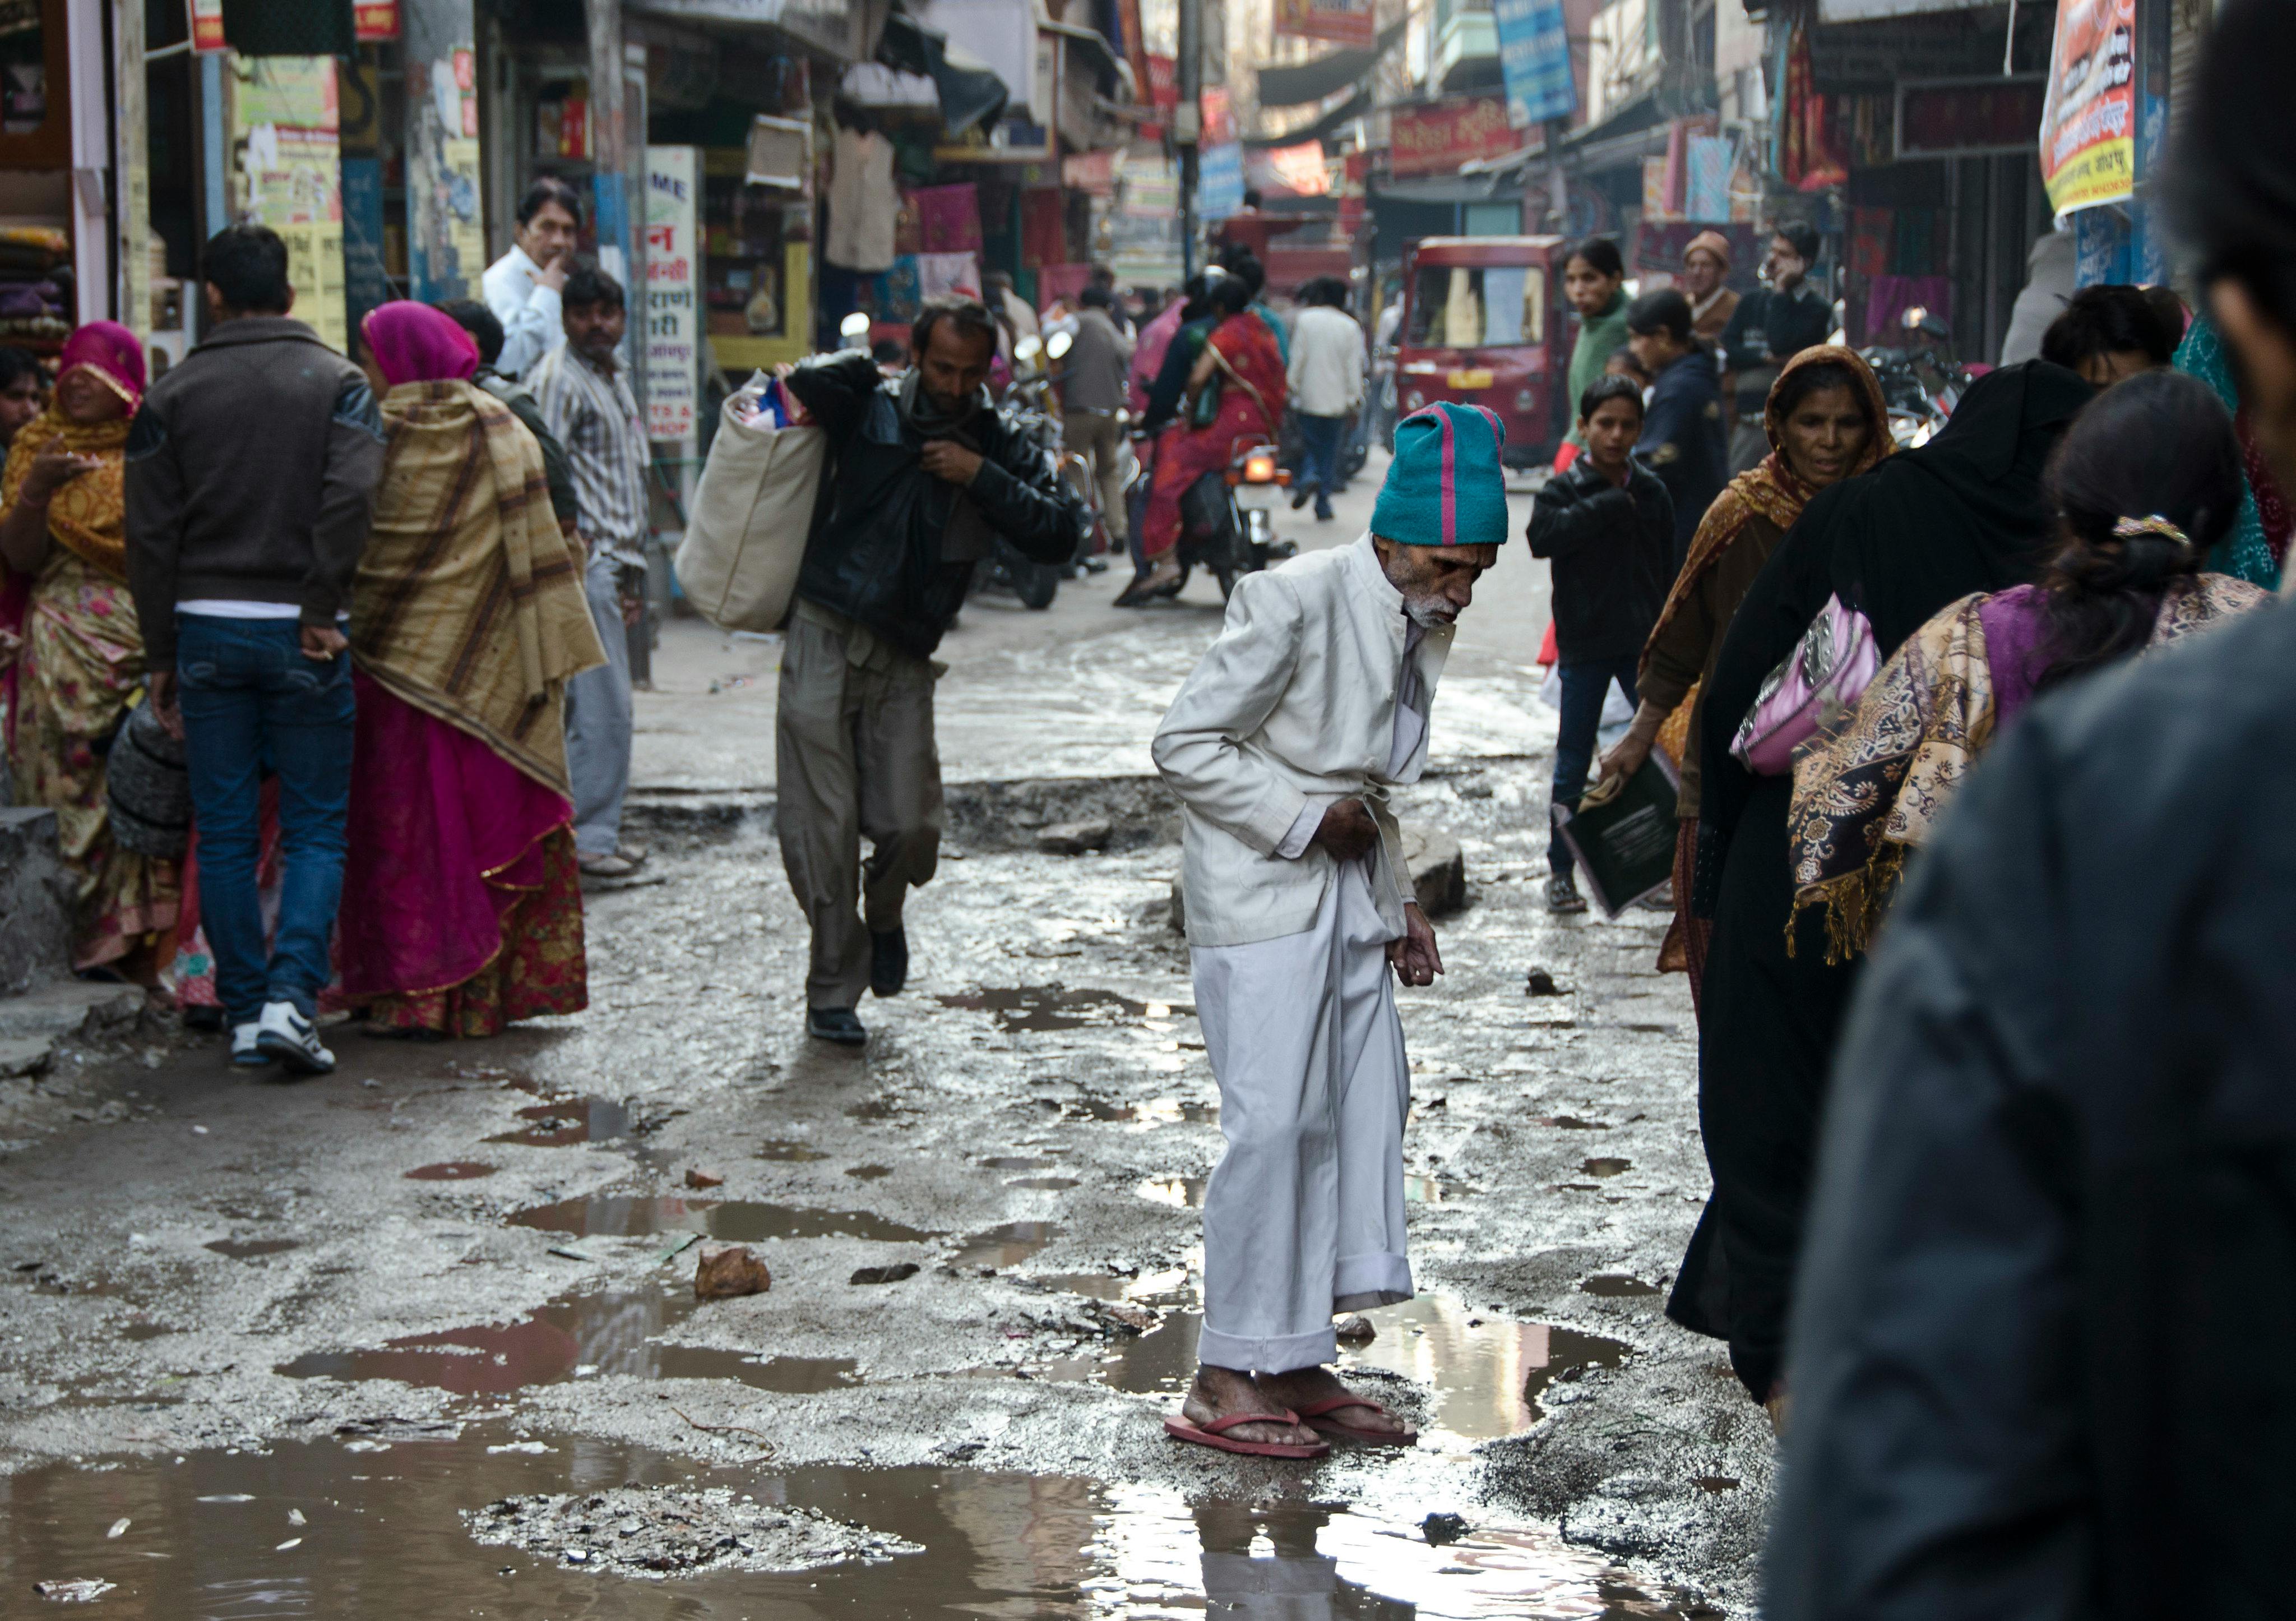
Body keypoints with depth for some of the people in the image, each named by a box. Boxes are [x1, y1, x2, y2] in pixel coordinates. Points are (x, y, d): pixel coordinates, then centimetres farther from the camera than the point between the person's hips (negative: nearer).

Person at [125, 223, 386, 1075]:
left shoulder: (173, 393, 5)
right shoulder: (337, 381, 1)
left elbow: (150, 535, 3)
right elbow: (350, 499, -15)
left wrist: (161, 655, 8)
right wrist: (322, 610, -11)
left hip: (205, 628, 2)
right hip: (301, 635, -2)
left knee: (224, 834, 9)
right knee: (315, 829, 3)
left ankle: (244, 1011, 10)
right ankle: (290, 996, -13)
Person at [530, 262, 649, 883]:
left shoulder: (613, 376, 20)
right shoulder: (558, 379, -10)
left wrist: (633, 574, 23)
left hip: (614, 562, 9)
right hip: (586, 562, -9)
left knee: (601, 702, 12)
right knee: (604, 704, -10)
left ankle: (598, 828, 17)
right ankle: (588, 837, -7)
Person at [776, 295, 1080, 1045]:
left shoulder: (999, 442, 6)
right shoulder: (870, 409, -2)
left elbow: (1061, 533, -5)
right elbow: (810, 383, -22)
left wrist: (981, 477, -12)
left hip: (905, 656, 2)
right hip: (825, 642, -2)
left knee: (910, 826, -4)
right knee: (823, 826, -3)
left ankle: (884, 916, 31)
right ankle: (833, 989, 11)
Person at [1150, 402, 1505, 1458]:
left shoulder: (1423, 626, 8)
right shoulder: (1296, 602, -17)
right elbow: (1185, 745, -16)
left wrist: (1397, 898, 12)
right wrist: (1304, 820, -16)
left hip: (1349, 889, 8)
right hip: (1262, 894, -8)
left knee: (1364, 1110, 6)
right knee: (1274, 1121, -10)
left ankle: (1299, 1367, 14)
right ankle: (1227, 1381, -1)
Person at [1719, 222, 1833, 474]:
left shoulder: (1816, 309, -1)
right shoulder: (1752, 302, 16)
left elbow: (1779, 342, -17)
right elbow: (1727, 352, 6)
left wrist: (1781, 292, -8)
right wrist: (1766, 357, -10)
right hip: (1749, 423, 6)